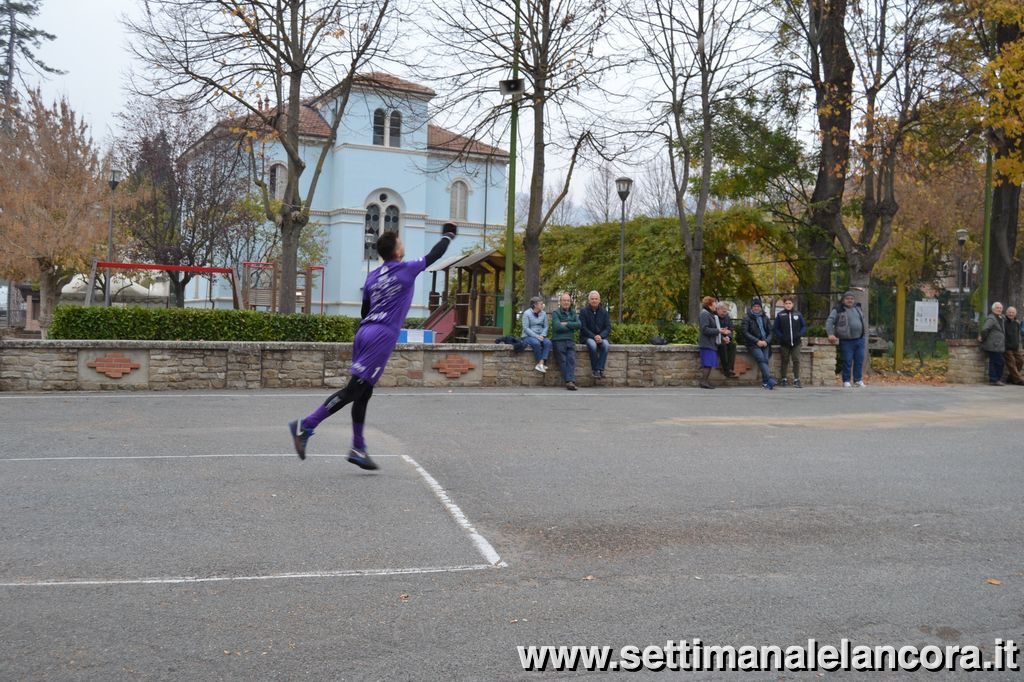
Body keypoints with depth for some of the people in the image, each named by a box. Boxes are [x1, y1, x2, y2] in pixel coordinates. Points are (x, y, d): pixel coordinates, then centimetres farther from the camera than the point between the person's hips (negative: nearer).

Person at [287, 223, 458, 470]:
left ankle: (358, 449, 11)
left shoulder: (372, 276, 16)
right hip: (382, 337, -8)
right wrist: (448, 235, 30)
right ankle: (306, 425, -17)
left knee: (363, 393, 9)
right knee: (354, 389, -10)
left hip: (364, 332, 8)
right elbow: (434, 255, 14)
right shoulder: (407, 270, 0)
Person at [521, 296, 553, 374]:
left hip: (540, 336, 4)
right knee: (536, 343, -36)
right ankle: (541, 363, -21)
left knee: (548, 342, -28)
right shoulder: (527, 313, -5)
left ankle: (540, 364, -35)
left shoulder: (543, 314, 9)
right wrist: (536, 336, -20)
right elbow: (526, 328, -11)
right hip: (528, 336, -4)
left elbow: (545, 327, 7)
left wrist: (542, 335, -13)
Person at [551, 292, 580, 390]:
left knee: (571, 360, -15)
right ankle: (569, 381, -18)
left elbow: (578, 324, 3)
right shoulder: (556, 312, 4)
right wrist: (572, 327, 0)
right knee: (563, 361, -13)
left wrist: (566, 324, -7)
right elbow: (557, 327, -11)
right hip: (559, 340, -3)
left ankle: (570, 381, -25)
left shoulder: (573, 312, 19)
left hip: (571, 340, 3)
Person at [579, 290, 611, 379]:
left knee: (605, 344, -31)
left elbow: (608, 327, 2)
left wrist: (601, 336, -17)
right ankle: (595, 370, -25)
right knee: (592, 345, -35)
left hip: (601, 336, 2)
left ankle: (600, 369, -32)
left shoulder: (604, 312, 7)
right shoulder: (583, 311, -1)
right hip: (587, 337, -2)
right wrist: (594, 336, -20)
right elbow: (583, 328, -8)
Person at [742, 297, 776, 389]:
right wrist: (757, 341, -12)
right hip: (753, 344, -4)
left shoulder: (765, 318, 17)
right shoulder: (747, 318, 5)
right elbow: (745, 332, -4)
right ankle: (770, 380, -36)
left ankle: (765, 382, -16)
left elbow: (770, 331, 15)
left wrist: (766, 341, -4)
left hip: (765, 343, 4)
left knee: (765, 360, -18)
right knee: (761, 359, -24)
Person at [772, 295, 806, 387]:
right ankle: (783, 379, 17)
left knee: (796, 360, -4)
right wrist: (780, 337, -12)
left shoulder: (798, 315, 6)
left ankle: (796, 380, 0)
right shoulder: (780, 315, 2)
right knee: (785, 361, 7)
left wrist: (800, 334, -7)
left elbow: (804, 326, 11)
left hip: (796, 343, 1)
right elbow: (775, 329, 2)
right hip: (784, 344, -1)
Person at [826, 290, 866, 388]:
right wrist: (830, 334, -21)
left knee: (859, 361, 5)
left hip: (859, 340, 5)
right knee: (847, 362, -4)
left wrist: (864, 337, 22)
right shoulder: (838, 310, -1)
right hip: (846, 341, -5)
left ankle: (858, 380, 14)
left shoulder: (858, 309, 16)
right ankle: (846, 381, 6)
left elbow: (863, 323, 25)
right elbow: (829, 322, -8)